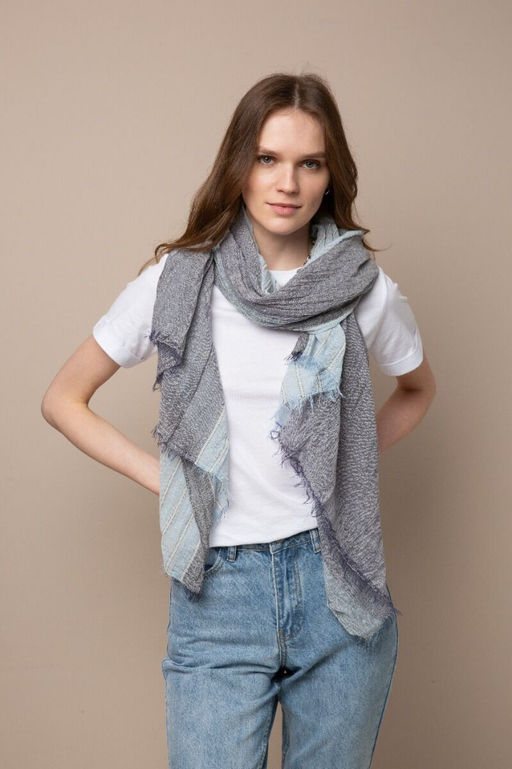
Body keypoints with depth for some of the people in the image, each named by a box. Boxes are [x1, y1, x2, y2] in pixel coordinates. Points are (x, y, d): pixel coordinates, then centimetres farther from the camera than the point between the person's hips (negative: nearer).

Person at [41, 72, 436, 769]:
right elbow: (64, 399, 6)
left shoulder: (365, 289, -1)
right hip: (217, 594, -1)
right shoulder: (177, 282, -3)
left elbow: (417, 389, 20)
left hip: (340, 588, 2)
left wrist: (354, 459, 6)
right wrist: (160, 476, -3)